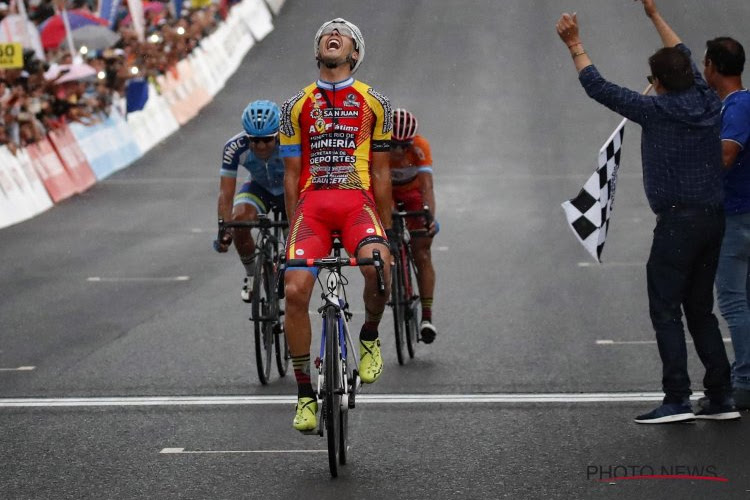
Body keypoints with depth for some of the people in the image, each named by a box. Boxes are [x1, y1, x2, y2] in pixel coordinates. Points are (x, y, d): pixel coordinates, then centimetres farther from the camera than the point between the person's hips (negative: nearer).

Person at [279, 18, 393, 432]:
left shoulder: (374, 104, 11)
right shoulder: (296, 106, 13)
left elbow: (380, 171, 12)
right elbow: (292, 174, 15)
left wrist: (386, 230, 11)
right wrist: (294, 231, 12)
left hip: (357, 202, -1)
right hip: (311, 203, 1)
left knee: (377, 266, -33)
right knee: (295, 290, -18)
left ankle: (370, 337, 0)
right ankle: (304, 394, -3)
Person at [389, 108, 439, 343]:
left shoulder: (420, 146, -34)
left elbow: (427, 186, -41)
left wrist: (430, 217, -56)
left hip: (413, 193, -1)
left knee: (422, 254, -9)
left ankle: (427, 316, -9)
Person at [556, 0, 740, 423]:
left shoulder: (658, 111, -10)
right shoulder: (708, 104, 7)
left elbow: (600, 89, -3)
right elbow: (685, 57, 25)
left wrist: (576, 46, 8)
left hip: (678, 220, -7)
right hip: (714, 217, 7)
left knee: (666, 310, -3)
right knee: (700, 309, 14)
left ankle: (677, 400, -10)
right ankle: (722, 397, 11)